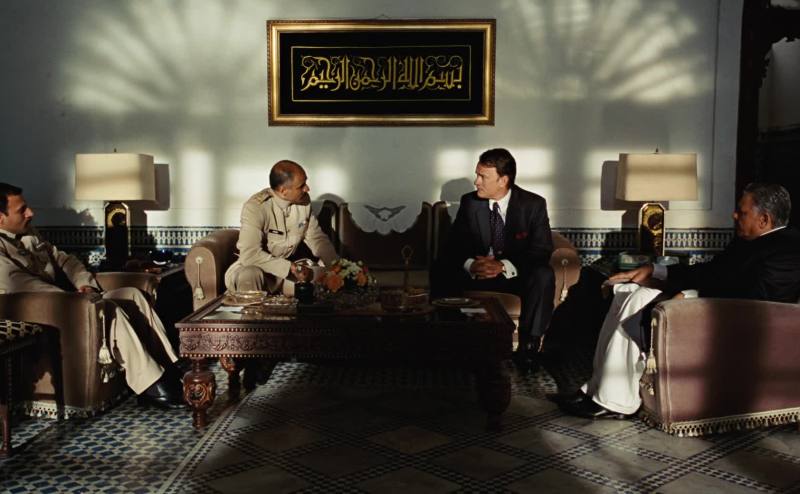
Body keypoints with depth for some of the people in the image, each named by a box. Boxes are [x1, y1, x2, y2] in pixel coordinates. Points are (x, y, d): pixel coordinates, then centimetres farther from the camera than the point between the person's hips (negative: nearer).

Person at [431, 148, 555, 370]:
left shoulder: (534, 204, -9)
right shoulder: (469, 202, -3)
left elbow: (542, 251, -13)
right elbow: (454, 244, -3)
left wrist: (504, 266, -29)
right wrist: (469, 264, -28)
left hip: (516, 274, -1)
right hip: (476, 271, 1)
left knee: (543, 276, -33)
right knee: (440, 271, -26)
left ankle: (528, 345, -22)